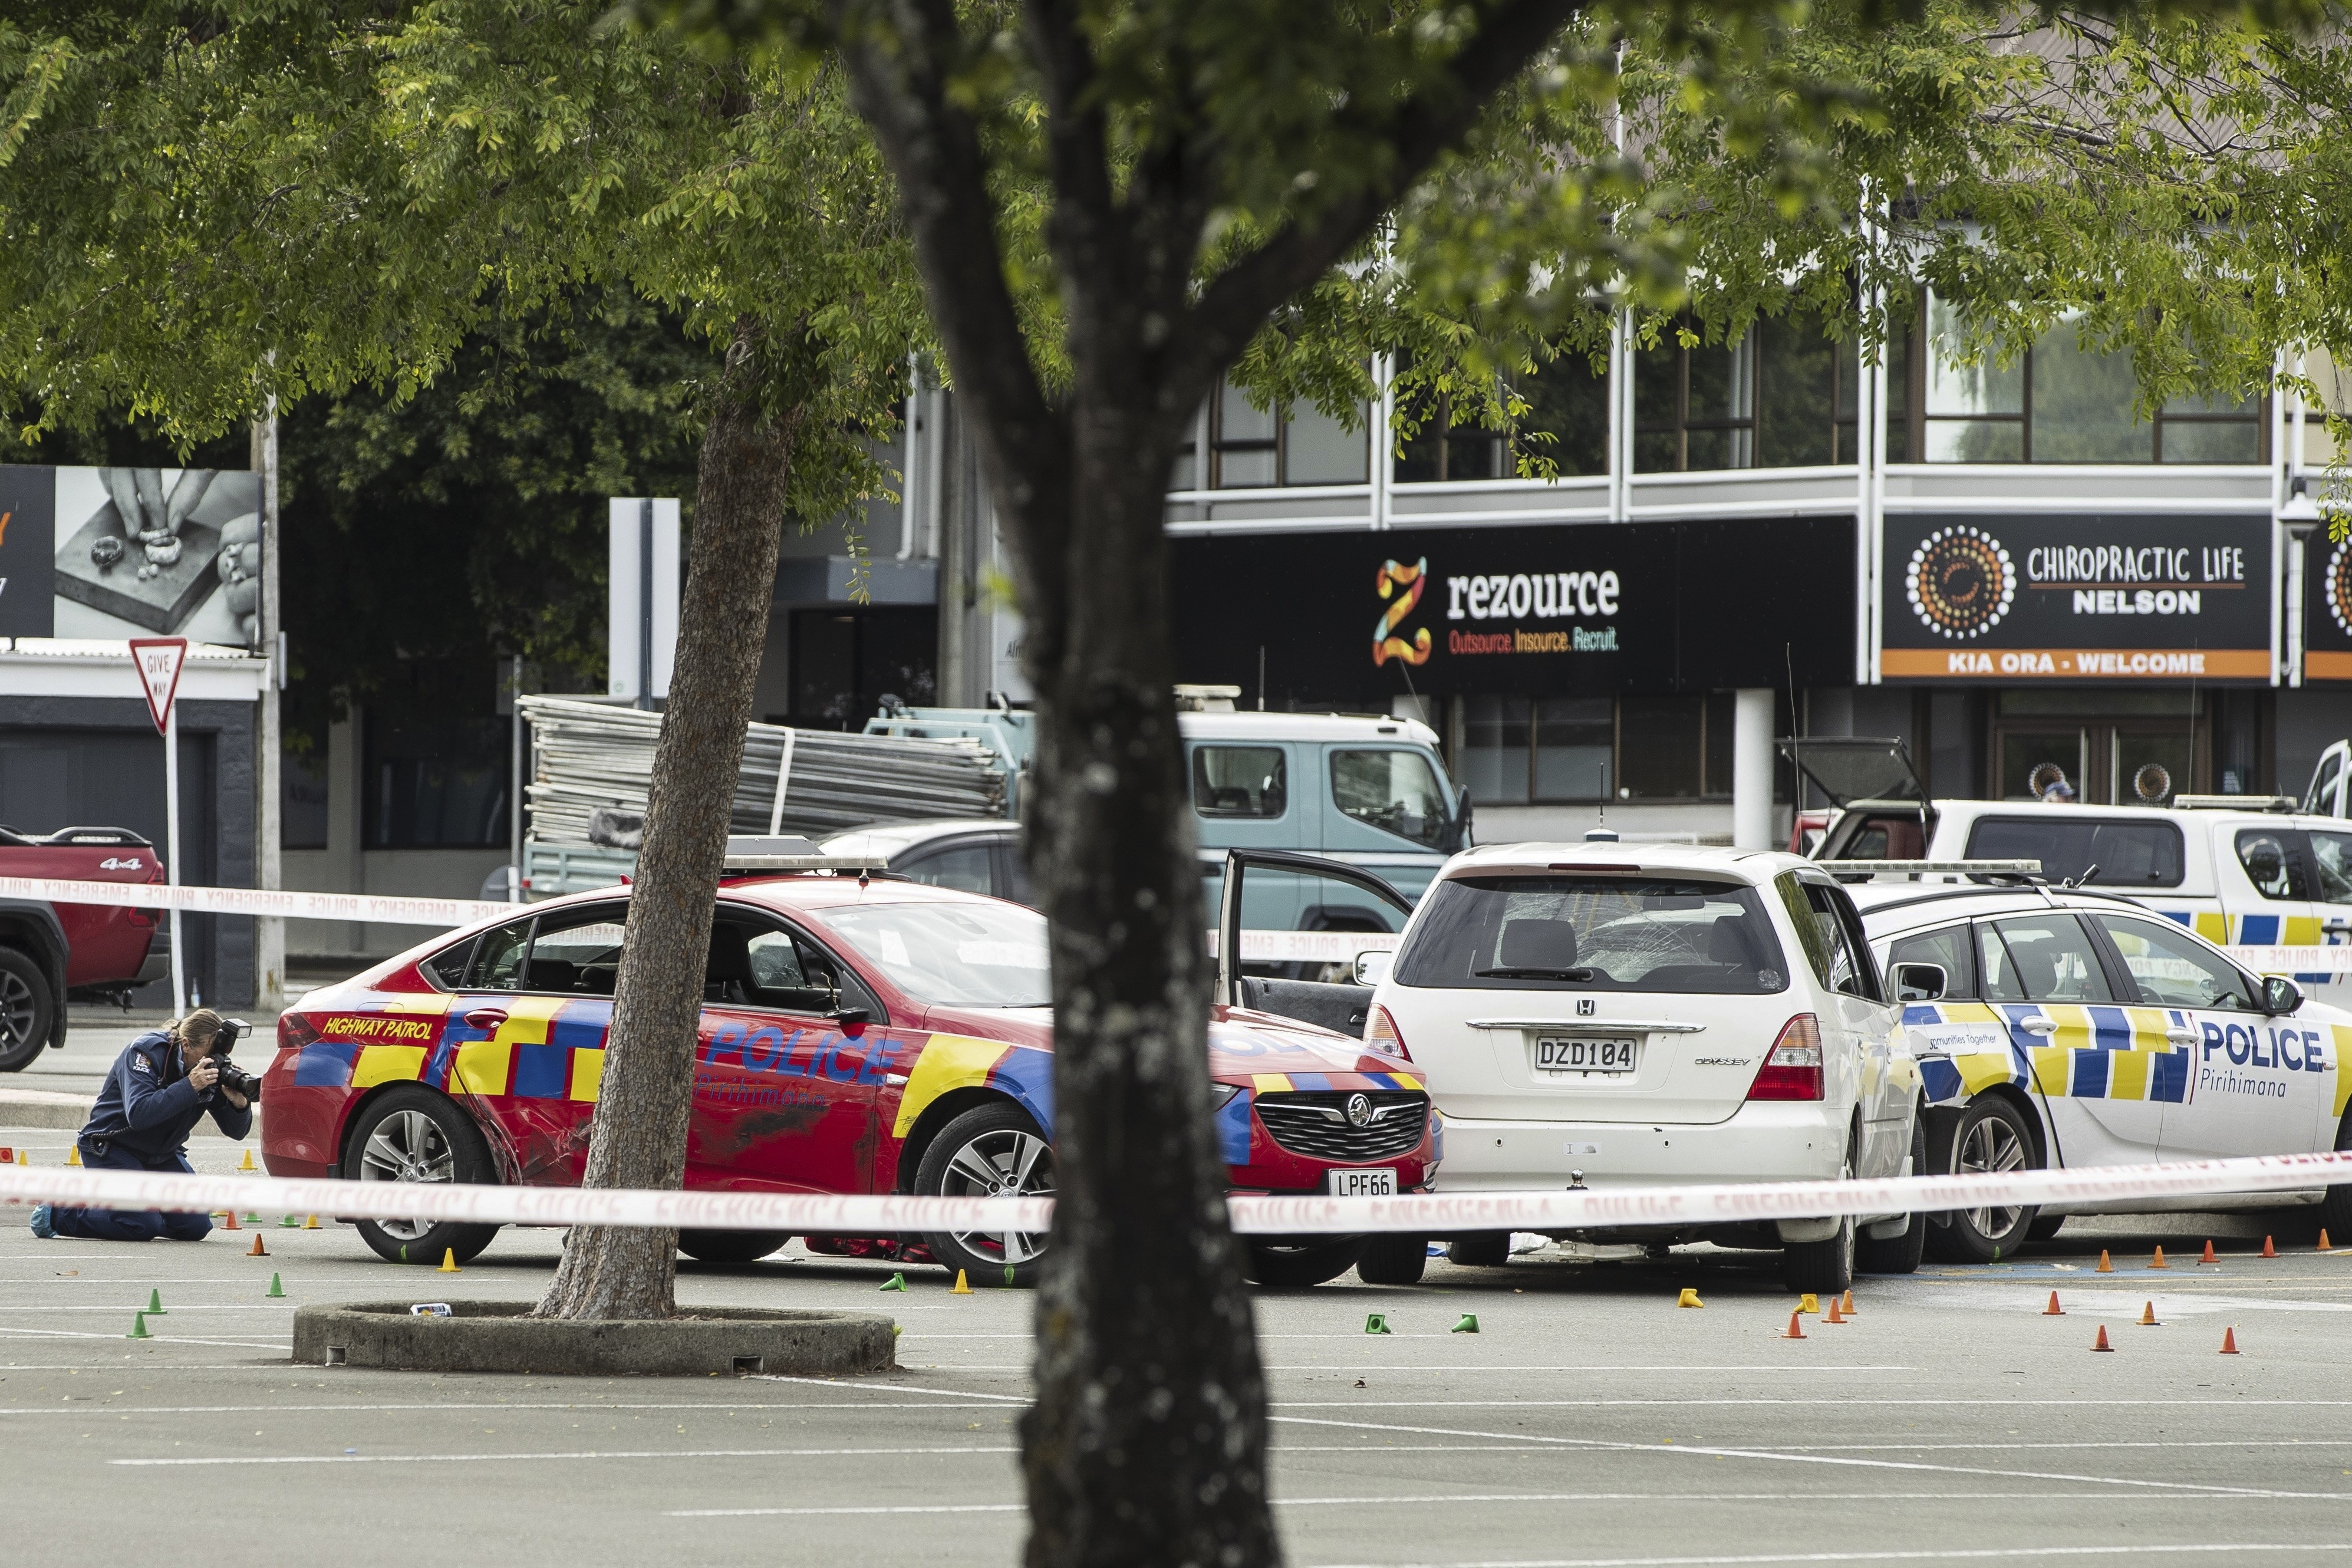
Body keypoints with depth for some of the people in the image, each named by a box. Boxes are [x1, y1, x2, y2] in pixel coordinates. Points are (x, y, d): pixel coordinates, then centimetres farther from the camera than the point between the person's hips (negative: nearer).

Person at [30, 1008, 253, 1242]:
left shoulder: (213, 1069, -6)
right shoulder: (146, 1051, -22)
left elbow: (237, 1131, -5)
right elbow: (138, 1114, -36)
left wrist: (239, 1102, -28)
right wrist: (190, 1086, -40)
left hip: (162, 1154, 6)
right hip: (112, 1148, -6)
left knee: (196, 1227, -9)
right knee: (144, 1226, -24)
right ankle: (57, 1212, -3)